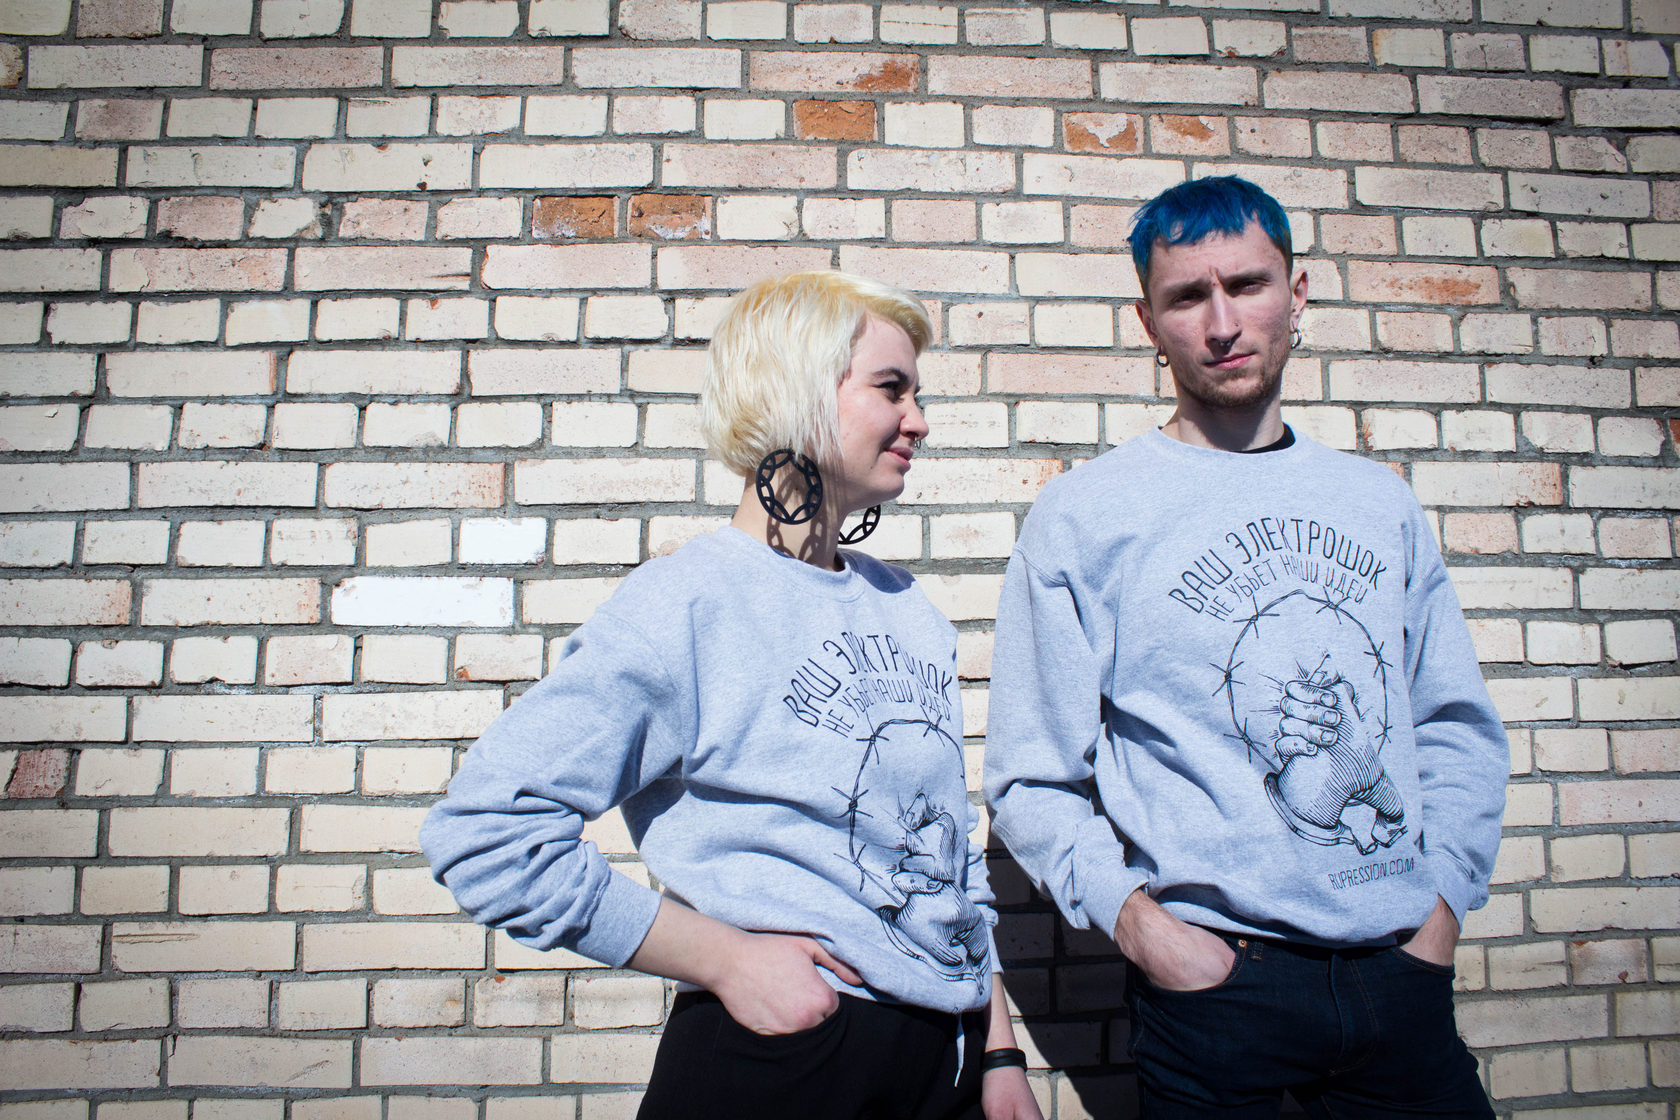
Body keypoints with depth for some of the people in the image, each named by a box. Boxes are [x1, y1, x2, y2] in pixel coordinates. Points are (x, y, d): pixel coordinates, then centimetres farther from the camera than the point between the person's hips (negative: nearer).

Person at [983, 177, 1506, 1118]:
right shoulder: (1083, 517, -7)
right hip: (1216, 980, -4)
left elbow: (1459, 725, 12)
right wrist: (1135, 919, -17)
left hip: (1400, 978, 5)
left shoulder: (1380, 502, 7)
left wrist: (1444, 898, 2)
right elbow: (1033, 780, -7)